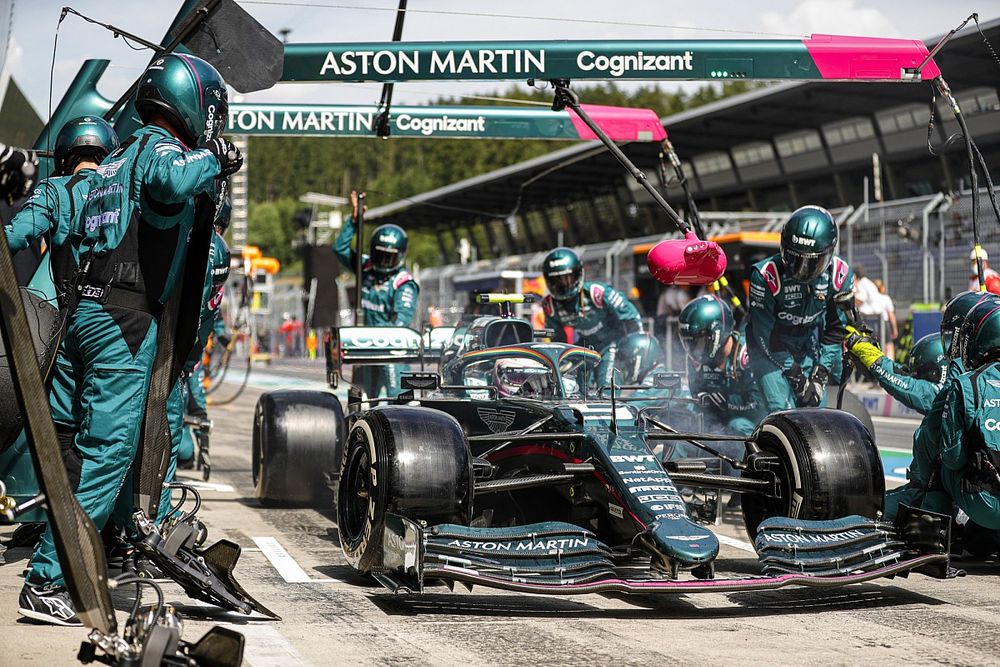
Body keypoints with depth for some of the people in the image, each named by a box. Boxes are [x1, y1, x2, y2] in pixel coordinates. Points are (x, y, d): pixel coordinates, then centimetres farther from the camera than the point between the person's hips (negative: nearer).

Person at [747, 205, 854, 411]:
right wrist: (797, 378, -20)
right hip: (770, 352, -4)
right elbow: (765, 335, -20)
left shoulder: (840, 276, -14)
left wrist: (819, 377, -12)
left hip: (808, 349, 4)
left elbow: (836, 330, -4)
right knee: (783, 412, -20)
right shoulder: (765, 276, -26)